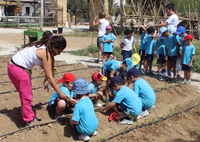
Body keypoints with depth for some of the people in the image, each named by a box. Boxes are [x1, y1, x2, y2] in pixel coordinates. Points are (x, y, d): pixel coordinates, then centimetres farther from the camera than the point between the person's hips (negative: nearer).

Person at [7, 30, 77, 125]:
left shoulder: (41, 45, 7)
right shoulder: (45, 53, -19)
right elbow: (49, 77, -17)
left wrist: (49, 68, -10)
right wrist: (60, 93, -12)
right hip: (19, 70, -9)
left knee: (27, 95, 18)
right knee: (26, 97, 4)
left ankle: (30, 116, 30)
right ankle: (29, 121, 17)